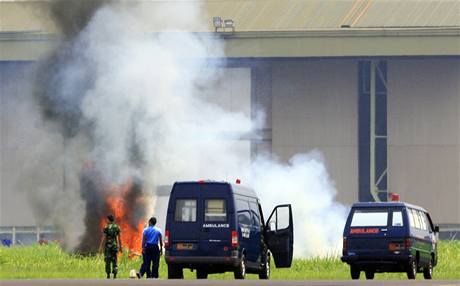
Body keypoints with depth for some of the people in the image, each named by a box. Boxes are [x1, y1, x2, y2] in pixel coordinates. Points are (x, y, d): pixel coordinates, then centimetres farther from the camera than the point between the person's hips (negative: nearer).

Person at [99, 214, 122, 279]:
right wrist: (120, 246, 11)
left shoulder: (106, 228, -6)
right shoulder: (117, 227, 4)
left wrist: (100, 247, -5)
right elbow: (119, 238, 4)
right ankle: (115, 275, -4)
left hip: (107, 245, -3)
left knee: (108, 261, 3)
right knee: (114, 260, 6)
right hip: (115, 245, 3)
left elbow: (103, 238, -9)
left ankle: (108, 275, 1)